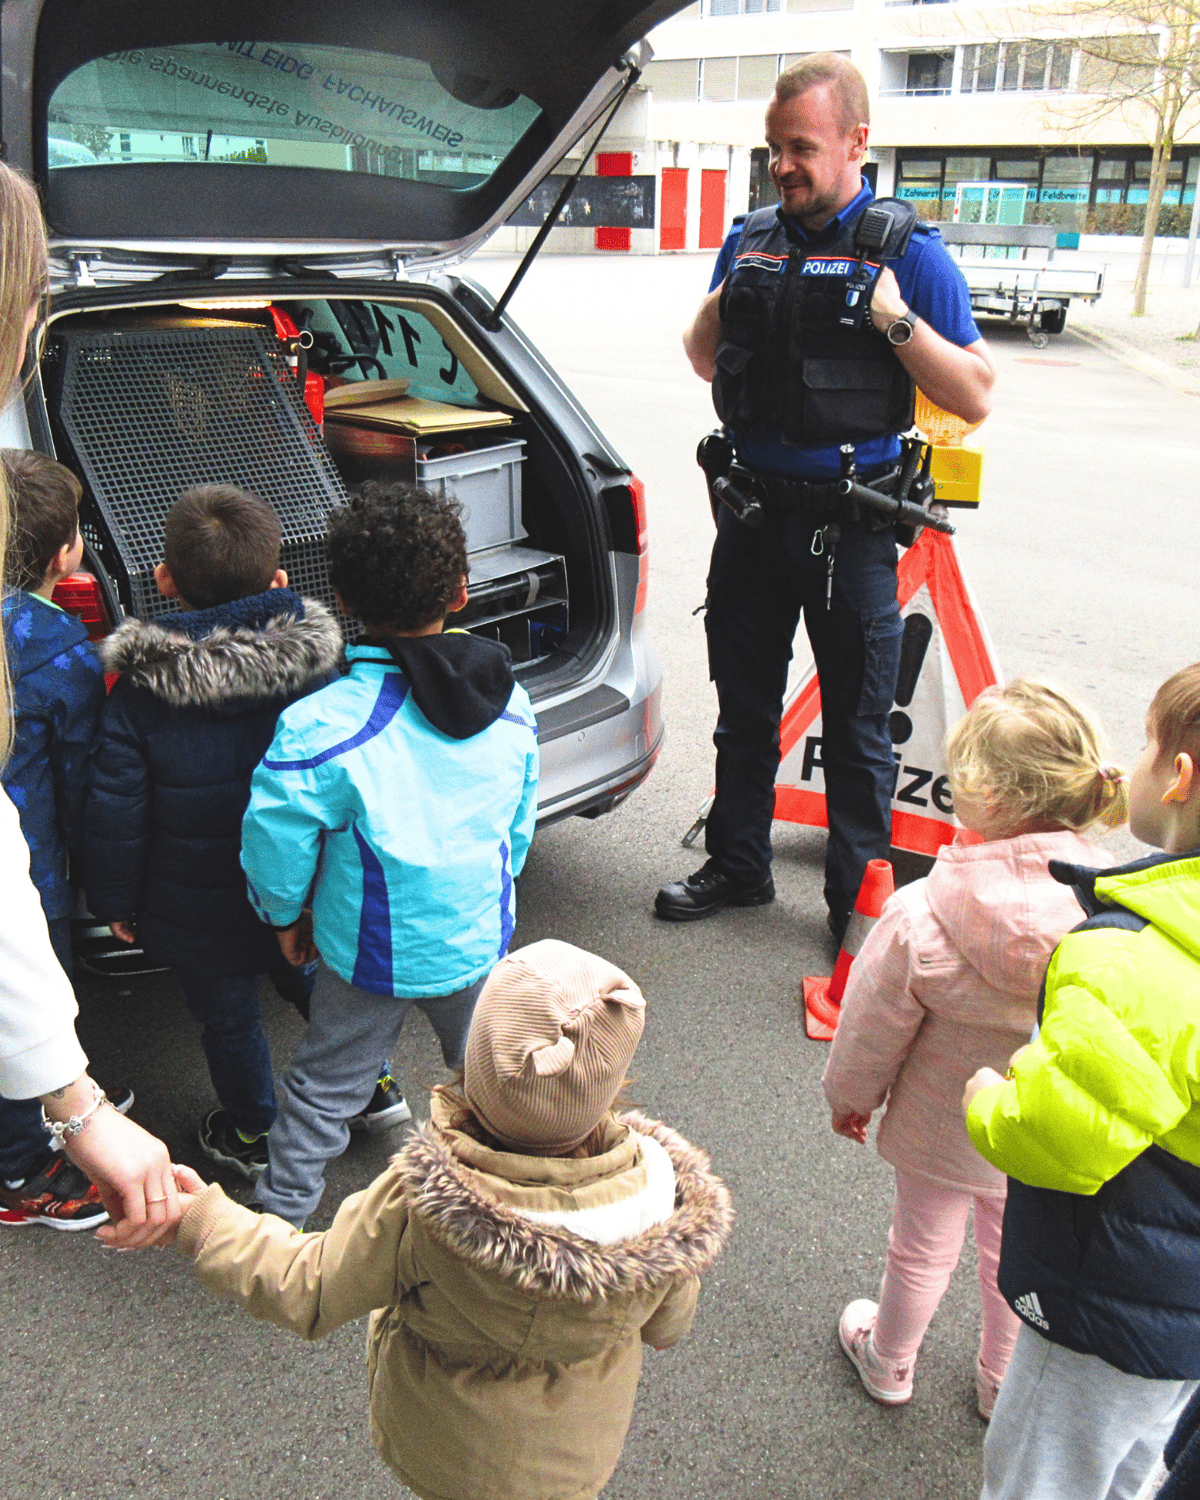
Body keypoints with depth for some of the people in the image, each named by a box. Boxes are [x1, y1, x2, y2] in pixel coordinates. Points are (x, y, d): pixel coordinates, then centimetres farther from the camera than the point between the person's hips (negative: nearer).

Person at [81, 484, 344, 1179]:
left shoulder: (139, 693, -19)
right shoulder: (317, 664, -15)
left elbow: (117, 814, -12)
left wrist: (116, 901, 2)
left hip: (201, 910, -2)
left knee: (229, 1019, 20)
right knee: (312, 984, 27)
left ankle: (254, 1134, 42)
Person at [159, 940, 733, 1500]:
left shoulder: (417, 1204, -38)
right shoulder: (661, 1195, -33)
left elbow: (305, 1293, -20)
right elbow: (666, 1328, -11)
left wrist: (203, 1218, -9)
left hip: (438, 1453, 0)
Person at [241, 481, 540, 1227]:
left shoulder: (320, 730, -26)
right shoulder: (510, 703, -9)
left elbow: (277, 844, -19)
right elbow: (521, 823, 2)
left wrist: (287, 915, 2)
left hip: (376, 954, -4)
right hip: (480, 936, 4)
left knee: (324, 1089, 18)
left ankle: (282, 1214, 34)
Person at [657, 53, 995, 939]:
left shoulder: (906, 251, -5)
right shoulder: (750, 243, 9)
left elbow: (974, 398, -8)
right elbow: (705, 364, 19)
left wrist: (897, 319, -21)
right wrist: (718, 310, -2)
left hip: (849, 525, -5)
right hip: (752, 514, 5)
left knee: (857, 730, 5)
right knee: (744, 708, 16)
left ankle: (859, 898, 21)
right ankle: (738, 864, 33)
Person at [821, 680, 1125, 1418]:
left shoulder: (921, 915, -32)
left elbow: (875, 1025, -15)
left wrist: (851, 1093, 5)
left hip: (943, 1127, -3)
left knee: (923, 1246, 22)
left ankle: (890, 1362, 49)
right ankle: (1004, 1384, 50)